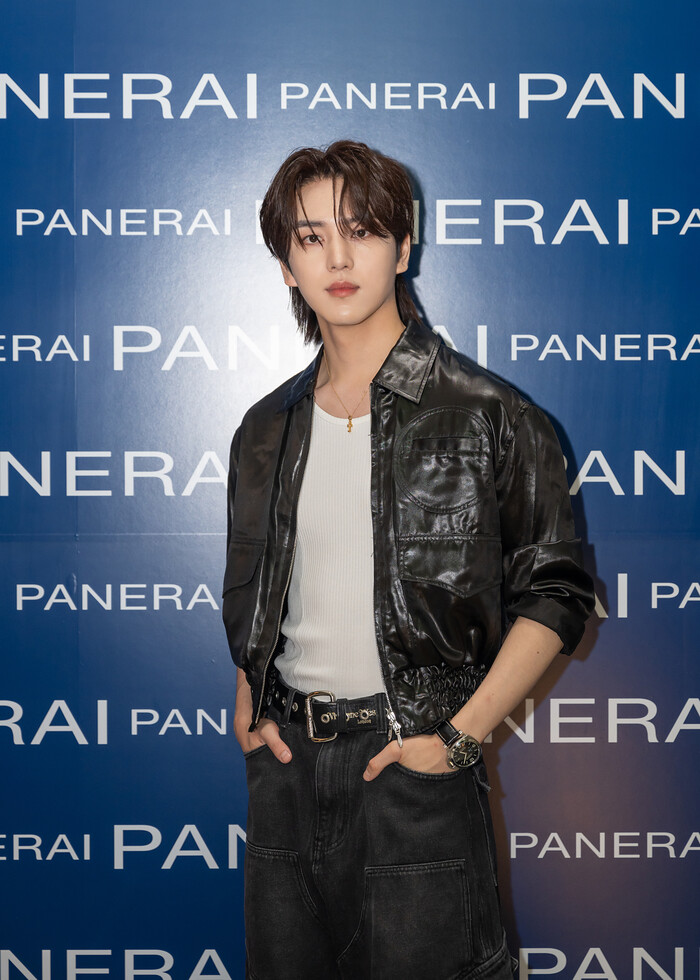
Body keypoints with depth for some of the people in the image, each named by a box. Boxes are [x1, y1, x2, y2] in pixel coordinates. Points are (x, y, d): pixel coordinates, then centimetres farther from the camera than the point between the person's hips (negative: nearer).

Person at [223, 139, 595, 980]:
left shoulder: (483, 415, -6)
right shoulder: (267, 431, 9)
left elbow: (555, 593, -5)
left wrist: (461, 734, -12)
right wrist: (248, 704, 6)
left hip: (413, 759, -4)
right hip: (286, 760, 5)